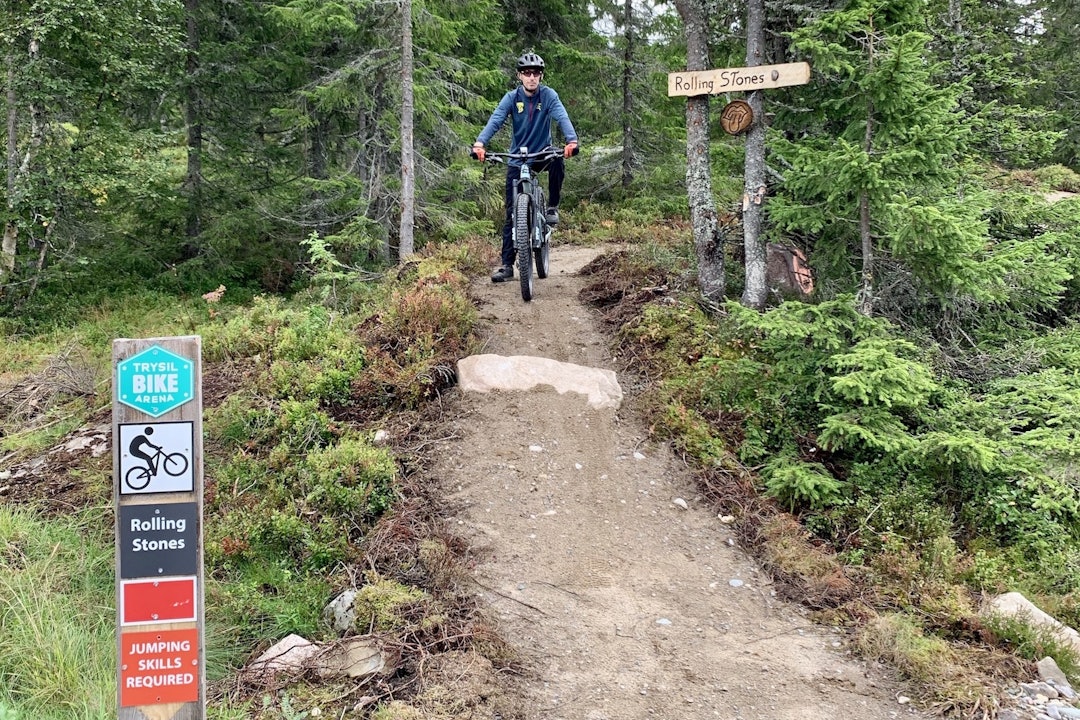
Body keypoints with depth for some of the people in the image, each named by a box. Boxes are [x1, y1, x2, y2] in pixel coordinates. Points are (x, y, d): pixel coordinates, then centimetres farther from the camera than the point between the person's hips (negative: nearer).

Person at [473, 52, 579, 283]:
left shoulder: (548, 95, -10)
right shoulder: (512, 98, -8)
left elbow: (562, 117, -26)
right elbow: (495, 120, -22)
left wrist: (572, 140, -46)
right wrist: (480, 143, -41)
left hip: (542, 154, 0)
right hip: (517, 160, 1)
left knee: (557, 162, -36)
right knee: (512, 214, -2)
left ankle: (552, 207, -11)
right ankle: (507, 265, 3)